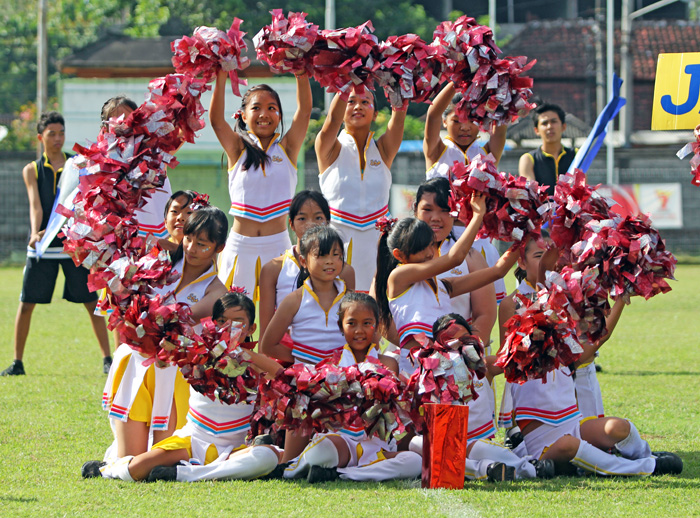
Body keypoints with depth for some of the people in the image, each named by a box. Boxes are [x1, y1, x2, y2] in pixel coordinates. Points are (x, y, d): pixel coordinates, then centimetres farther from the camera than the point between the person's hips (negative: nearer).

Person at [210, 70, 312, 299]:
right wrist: (221, 77, -21)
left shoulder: (286, 148, 5)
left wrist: (302, 73, -16)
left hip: (277, 246, 0)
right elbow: (216, 120, -10)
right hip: (240, 246, 0)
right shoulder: (238, 149, 4)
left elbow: (304, 109, -5)